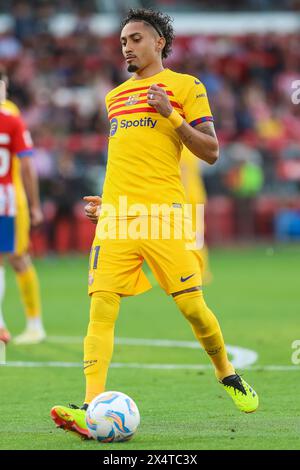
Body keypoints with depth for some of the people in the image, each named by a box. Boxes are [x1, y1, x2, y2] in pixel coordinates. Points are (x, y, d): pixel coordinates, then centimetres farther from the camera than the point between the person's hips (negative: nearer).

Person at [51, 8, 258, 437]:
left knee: (192, 305, -5)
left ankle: (228, 374, 23)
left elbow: (210, 152, -1)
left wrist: (171, 114, -10)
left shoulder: (185, 86, 6)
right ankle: (92, 407, -20)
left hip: (162, 213, -4)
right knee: (101, 307, -11)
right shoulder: (115, 96, 23)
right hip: (116, 217, 4)